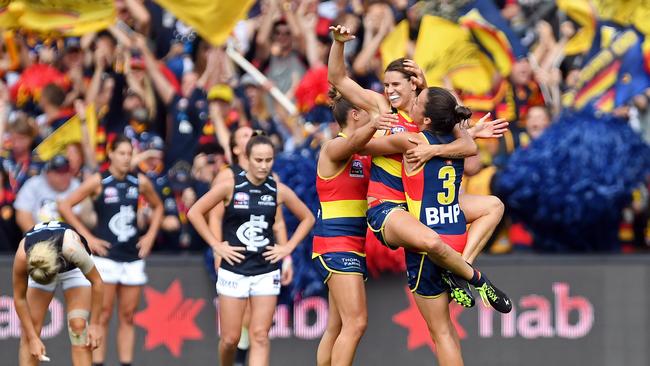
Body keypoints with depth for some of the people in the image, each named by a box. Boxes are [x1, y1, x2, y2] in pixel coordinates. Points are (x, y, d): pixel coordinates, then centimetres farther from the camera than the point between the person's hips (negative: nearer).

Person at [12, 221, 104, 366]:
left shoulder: (71, 247, -43)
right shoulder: (22, 257, -37)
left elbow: (97, 282, -27)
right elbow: (19, 299, -21)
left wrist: (95, 324, -24)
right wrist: (33, 338, -21)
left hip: (74, 268, -2)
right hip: (38, 271, 2)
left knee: (79, 326, -18)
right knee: (28, 331, -10)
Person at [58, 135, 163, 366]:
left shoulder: (140, 182, 6)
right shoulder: (99, 182, -5)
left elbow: (157, 207, 23)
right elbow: (64, 206, -6)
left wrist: (150, 236, 10)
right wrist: (87, 237, -9)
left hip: (133, 258, 4)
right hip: (106, 256, -4)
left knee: (128, 316, 6)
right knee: (103, 314, -6)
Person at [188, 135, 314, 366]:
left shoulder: (278, 191, 1)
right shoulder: (231, 186, -6)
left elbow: (307, 218, 15)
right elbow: (195, 212, -2)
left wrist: (288, 247, 4)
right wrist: (216, 245, -6)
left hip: (266, 271, 2)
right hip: (234, 270, -2)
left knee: (260, 336, -6)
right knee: (230, 338, 1)